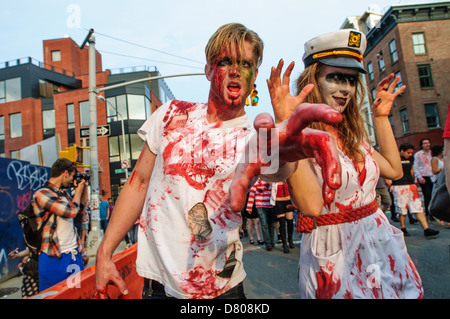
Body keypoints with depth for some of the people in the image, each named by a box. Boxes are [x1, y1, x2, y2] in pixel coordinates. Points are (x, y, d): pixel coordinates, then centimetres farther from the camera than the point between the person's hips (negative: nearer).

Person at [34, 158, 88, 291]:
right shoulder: (41, 194, -13)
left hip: (75, 254, 8)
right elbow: (72, 211, -23)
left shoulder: (64, 193, 12)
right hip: (54, 259, -7)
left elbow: (81, 209, 26)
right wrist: (78, 191, -5)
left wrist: (84, 187, 15)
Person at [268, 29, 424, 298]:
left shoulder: (351, 133, 6)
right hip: (336, 254, -8)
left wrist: (381, 116, 11)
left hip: (382, 243, 8)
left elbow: (394, 170, 13)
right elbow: (311, 205, -33)